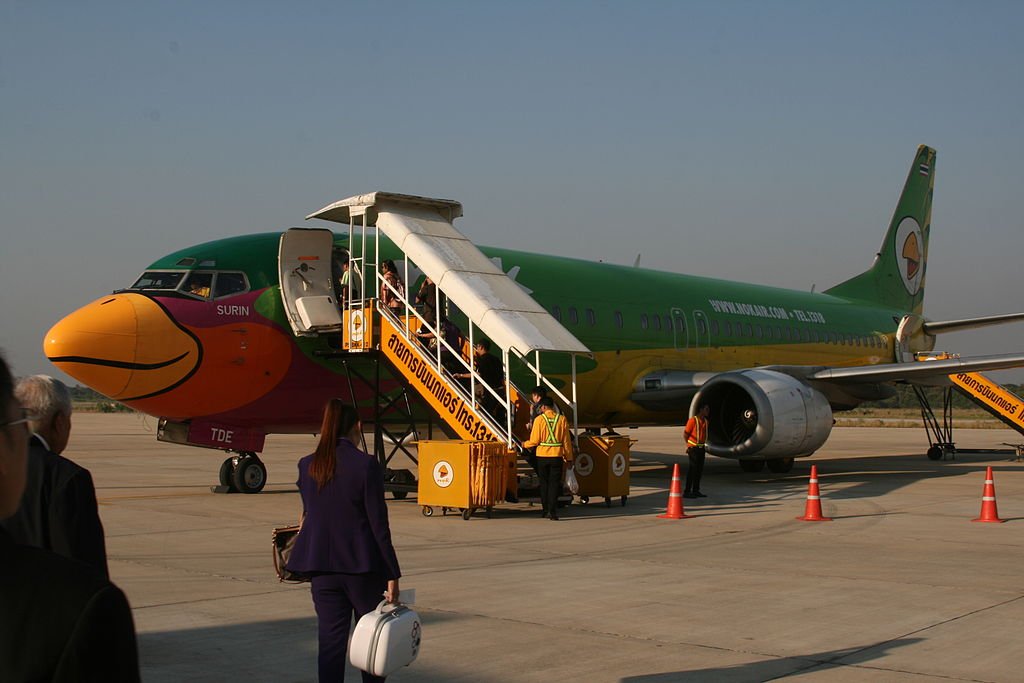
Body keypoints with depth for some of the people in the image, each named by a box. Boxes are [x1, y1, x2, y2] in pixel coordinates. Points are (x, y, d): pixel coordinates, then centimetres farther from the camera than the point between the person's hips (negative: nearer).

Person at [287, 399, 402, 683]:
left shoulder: (307, 466, 1)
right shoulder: (366, 465, -11)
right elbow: (378, 524, -11)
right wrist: (393, 574, -7)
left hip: (322, 566, 3)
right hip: (363, 564, -3)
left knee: (330, 641, 7)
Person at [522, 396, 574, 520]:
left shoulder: (539, 419, -6)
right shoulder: (562, 419, 0)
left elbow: (534, 440, -5)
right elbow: (566, 441, 3)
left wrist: (524, 444, 16)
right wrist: (569, 458, 11)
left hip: (542, 456, 0)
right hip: (557, 456, 1)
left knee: (544, 483, 13)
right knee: (554, 483, 4)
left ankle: (545, 510, 17)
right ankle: (552, 511, -5)